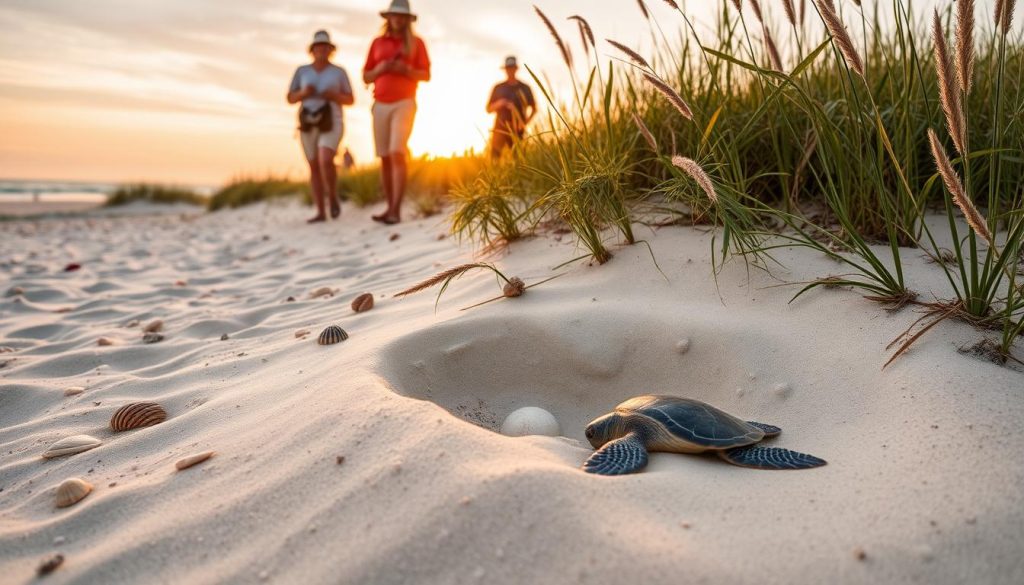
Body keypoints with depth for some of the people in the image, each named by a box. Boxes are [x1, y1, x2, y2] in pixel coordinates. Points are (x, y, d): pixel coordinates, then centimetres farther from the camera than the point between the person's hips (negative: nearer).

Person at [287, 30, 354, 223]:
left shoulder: (339, 72, 4)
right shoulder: (301, 71, 8)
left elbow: (350, 100, 4)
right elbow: (290, 99, 8)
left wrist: (334, 95, -14)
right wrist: (303, 93, -12)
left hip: (331, 124, -3)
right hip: (308, 124, 3)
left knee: (325, 162, -23)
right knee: (314, 167, 2)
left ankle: (333, 197, 2)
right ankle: (321, 212, 7)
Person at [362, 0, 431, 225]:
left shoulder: (416, 42, 8)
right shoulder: (377, 42, 15)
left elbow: (426, 75, 4)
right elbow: (366, 77, 15)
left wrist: (406, 69, -13)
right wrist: (379, 69, -6)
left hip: (404, 103, -3)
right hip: (380, 105, 4)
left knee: (397, 153, -18)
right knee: (385, 157, 0)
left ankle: (396, 210, -20)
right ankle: (390, 208, 5)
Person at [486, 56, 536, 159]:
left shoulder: (524, 88, 7)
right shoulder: (498, 88, 9)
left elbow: (534, 108, 12)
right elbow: (489, 109, 12)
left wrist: (526, 122, -3)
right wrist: (497, 104, -10)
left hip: (517, 130, 0)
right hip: (500, 128, 1)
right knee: (494, 157, -8)